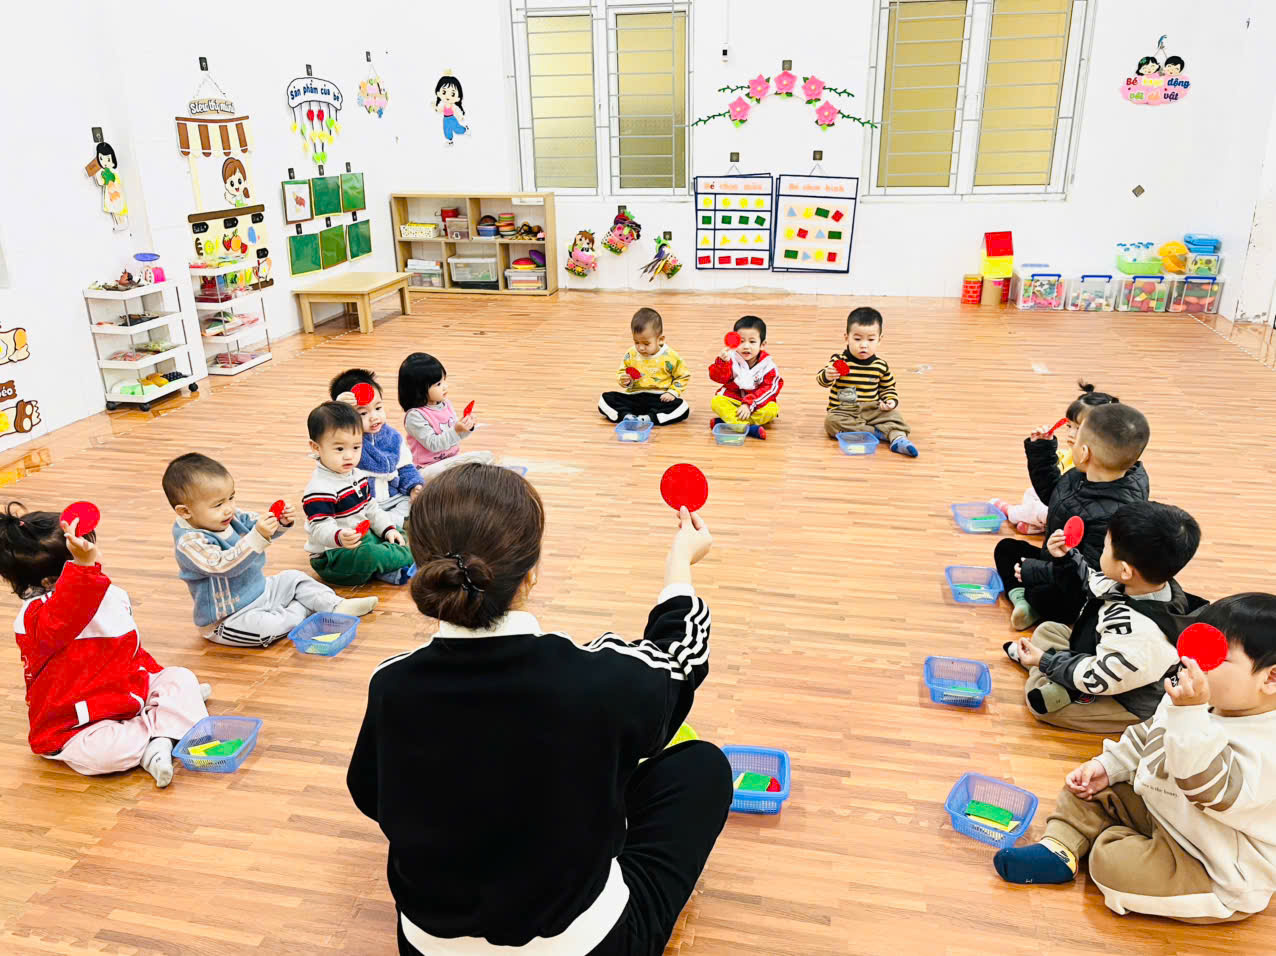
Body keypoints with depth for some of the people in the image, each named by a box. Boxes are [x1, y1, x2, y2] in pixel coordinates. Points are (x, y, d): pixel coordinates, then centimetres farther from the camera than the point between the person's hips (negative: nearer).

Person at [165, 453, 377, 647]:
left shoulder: (230, 518, -3)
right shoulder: (189, 541, -27)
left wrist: (282, 521, -15)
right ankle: (300, 611, -4)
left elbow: (254, 523, 8)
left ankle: (335, 606, 3)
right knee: (267, 627, -31)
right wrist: (258, 537, -47)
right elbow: (223, 565, -38)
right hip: (229, 619, -9)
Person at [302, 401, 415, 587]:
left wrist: (387, 528, 6)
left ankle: (385, 570, -10)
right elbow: (320, 528, -29)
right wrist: (339, 537, -50)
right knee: (368, 555, -34)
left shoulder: (358, 476, 8)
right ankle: (411, 557, -12)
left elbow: (370, 508, 19)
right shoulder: (320, 489, -23)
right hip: (332, 557, -10)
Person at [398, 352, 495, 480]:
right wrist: (456, 430, -30)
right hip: (429, 468, -7)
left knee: (487, 457, -3)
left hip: (452, 460, 7)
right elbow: (433, 444, -22)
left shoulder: (446, 404, 4)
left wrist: (467, 427, -8)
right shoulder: (414, 416, -18)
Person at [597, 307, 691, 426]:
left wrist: (672, 392, -9)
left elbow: (683, 376, 5)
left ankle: (647, 419, -34)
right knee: (605, 399, -17)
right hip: (634, 397, 2)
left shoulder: (670, 357, -6)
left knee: (682, 408, -32)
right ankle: (626, 415, -36)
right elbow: (621, 373, 14)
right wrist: (624, 381, -10)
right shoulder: (630, 355, 1)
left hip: (659, 398, -2)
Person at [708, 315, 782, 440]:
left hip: (757, 402, 0)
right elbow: (719, 377, -17)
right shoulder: (731, 358, -9)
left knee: (772, 409, -29)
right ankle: (750, 428, -38)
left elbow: (769, 389, -13)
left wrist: (749, 404, -24)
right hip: (732, 399, 1)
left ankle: (726, 421, -31)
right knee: (716, 402, -26)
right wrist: (722, 362, -37)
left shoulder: (767, 364, -10)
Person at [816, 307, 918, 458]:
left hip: (871, 410, 2)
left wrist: (891, 400, -6)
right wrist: (827, 376, -42)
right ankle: (876, 432, -27)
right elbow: (822, 380, -18)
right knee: (831, 421, -31)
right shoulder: (839, 360, -7)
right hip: (843, 411, -2)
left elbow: (888, 388, 15)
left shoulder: (881, 365, 1)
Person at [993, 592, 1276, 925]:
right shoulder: (1198, 700, -2)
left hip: (1218, 875, -9)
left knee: (1113, 861, -26)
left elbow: (1215, 792, -44)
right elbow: (1147, 736, 14)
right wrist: (1107, 766, 5)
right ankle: (1059, 849, -3)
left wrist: (1191, 716, -51)